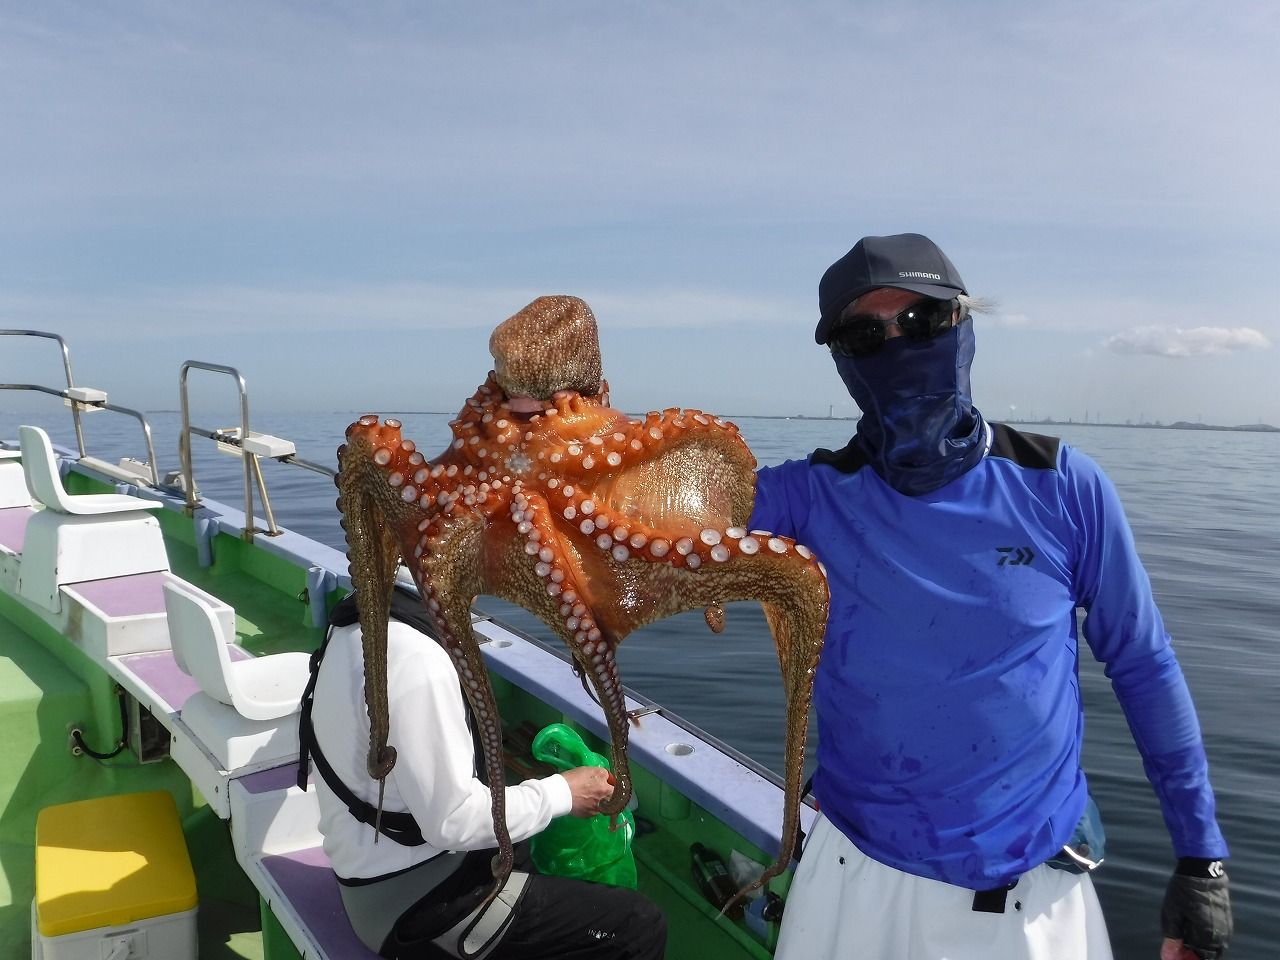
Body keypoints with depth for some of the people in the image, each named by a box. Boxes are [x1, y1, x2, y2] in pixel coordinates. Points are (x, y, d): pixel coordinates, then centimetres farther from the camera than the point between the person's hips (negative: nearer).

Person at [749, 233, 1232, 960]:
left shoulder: (1063, 489, -10)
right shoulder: (811, 496, -11)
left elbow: (1144, 667, -1)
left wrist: (1201, 854, 3)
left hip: (1036, 889, 0)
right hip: (861, 875, 1)